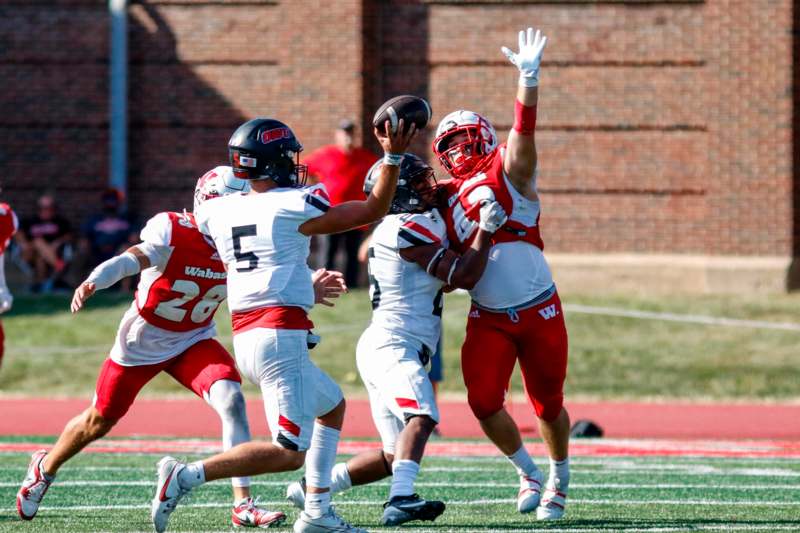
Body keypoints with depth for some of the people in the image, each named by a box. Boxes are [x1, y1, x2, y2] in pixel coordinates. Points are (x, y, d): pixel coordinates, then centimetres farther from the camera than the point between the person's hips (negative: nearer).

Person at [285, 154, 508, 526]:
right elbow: (463, 277, -13)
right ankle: (400, 501, -49)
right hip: (393, 345, -10)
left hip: (383, 349, 10)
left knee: (394, 456, 11)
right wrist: (486, 230, -6)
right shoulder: (409, 230, -13)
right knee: (421, 419, -31)